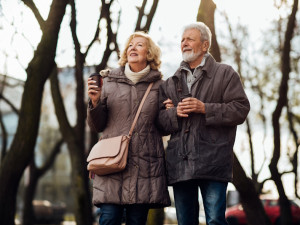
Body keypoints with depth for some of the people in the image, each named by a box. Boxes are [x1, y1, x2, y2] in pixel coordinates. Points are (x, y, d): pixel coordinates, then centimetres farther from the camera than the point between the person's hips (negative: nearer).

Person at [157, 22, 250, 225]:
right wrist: (175, 113, -7)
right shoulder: (171, 83, 21)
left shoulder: (225, 74, 8)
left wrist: (204, 108, -10)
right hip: (180, 163, 5)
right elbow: (160, 118, 14)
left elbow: (241, 109, -3)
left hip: (212, 161, -4)